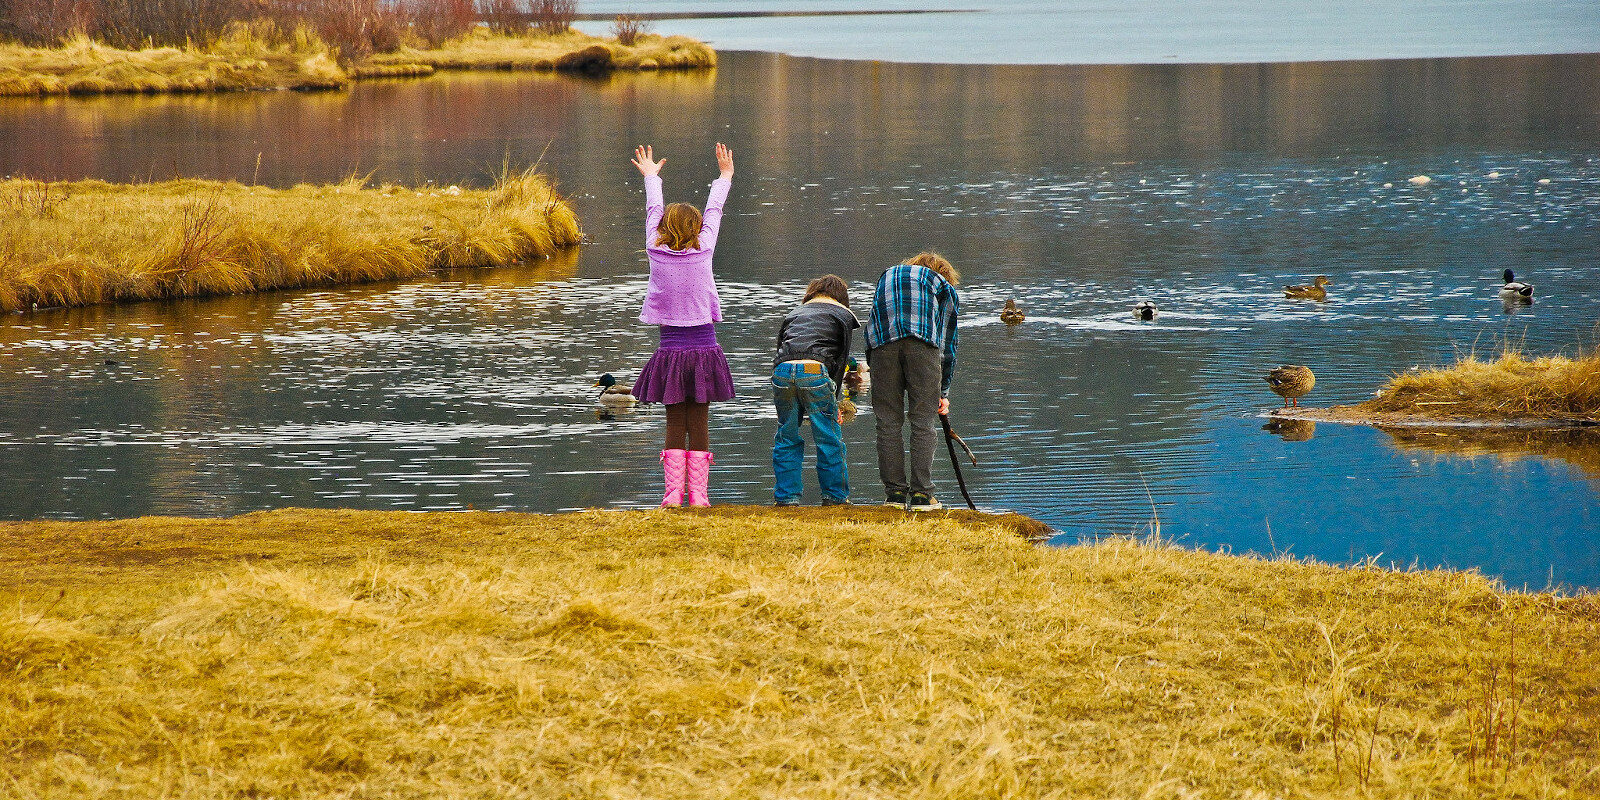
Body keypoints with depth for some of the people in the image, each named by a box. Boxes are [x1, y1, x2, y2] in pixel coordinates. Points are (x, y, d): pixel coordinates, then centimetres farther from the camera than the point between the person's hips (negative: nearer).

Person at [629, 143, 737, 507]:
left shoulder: (656, 251, -2)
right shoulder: (702, 251, -3)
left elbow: (654, 213, 16)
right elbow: (713, 213, 13)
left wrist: (651, 177, 33)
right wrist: (724, 177, 29)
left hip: (670, 349, 1)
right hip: (704, 348, -1)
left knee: (675, 423, 6)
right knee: (699, 424, 2)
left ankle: (673, 494, 1)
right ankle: (698, 495, 0)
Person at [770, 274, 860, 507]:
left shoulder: (793, 314, 33)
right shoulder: (842, 315, 21)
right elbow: (842, 358, 12)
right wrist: (834, 400, 13)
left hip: (782, 370, 4)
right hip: (815, 370, -4)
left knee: (787, 439, 16)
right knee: (829, 439, 8)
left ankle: (786, 496, 16)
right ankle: (835, 496, 12)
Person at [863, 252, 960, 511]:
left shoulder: (886, 276, 38)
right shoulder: (944, 286, 29)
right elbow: (948, 343, 27)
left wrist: (874, 367, 31)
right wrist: (943, 392, 31)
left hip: (882, 340, 2)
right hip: (923, 342, -2)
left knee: (888, 422, 7)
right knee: (923, 421, 4)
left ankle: (895, 492, 7)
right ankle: (921, 494, 1)